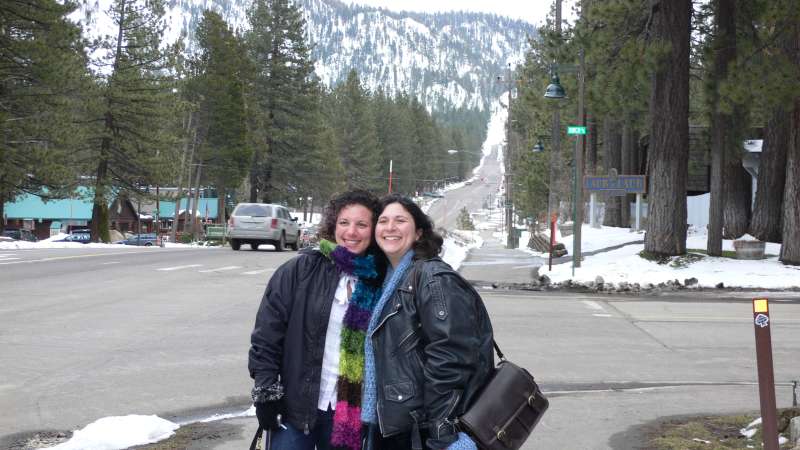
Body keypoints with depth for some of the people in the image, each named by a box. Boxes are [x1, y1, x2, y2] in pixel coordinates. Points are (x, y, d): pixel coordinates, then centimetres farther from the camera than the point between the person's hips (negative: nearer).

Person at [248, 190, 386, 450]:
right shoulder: (302, 269, -6)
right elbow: (267, 330, -6)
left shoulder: (380, 281, 0)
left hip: (350, 413, 2)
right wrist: (266, 389, -8)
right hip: (296, 407, -2)